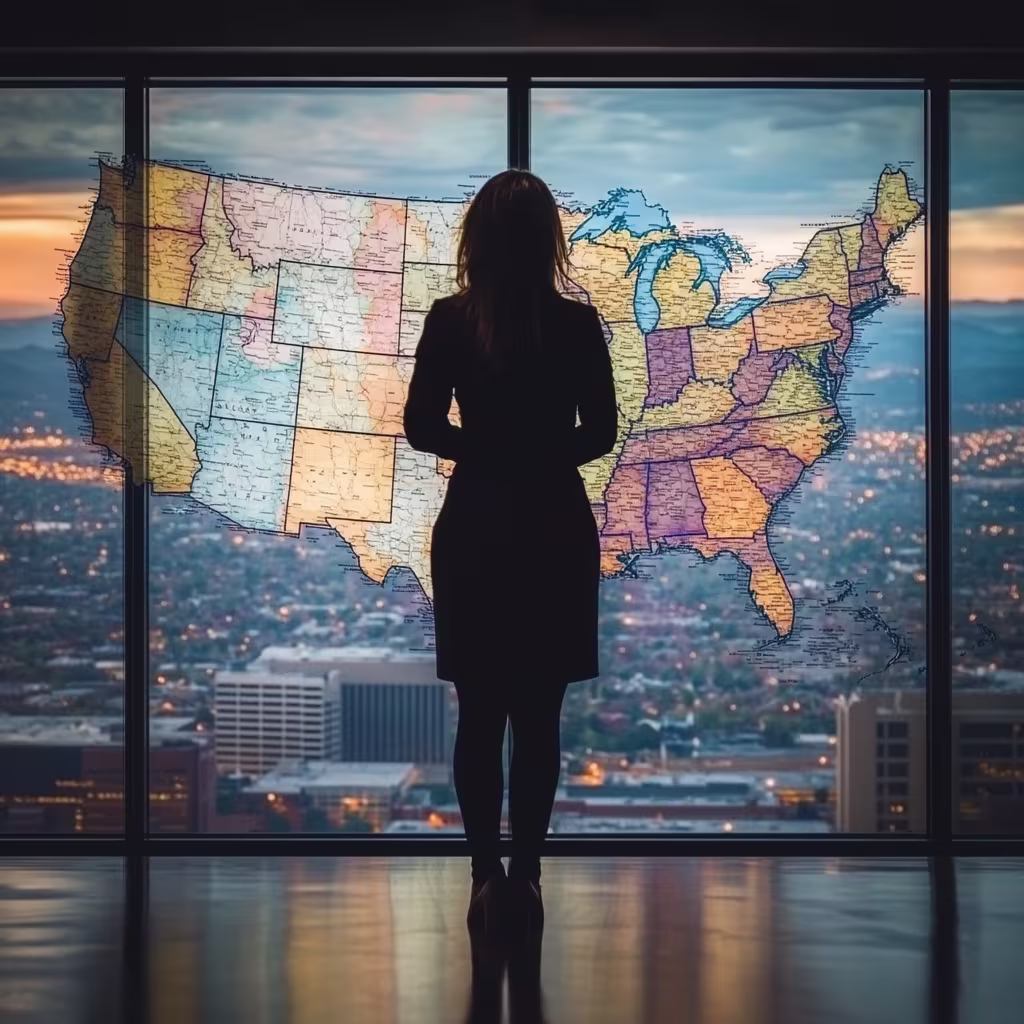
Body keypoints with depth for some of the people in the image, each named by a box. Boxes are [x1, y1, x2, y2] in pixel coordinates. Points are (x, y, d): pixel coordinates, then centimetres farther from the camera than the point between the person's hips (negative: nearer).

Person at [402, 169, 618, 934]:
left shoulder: (450, 322, -7)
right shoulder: (578, 325, -8)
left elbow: (422, 427, -3)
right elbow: (600, 433, -2)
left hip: (474, 532, 0)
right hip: (554, 532, 0)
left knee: (479, 714, 9)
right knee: (538, 716, 7)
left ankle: (487, 873, 7)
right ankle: (525, 873, 8)